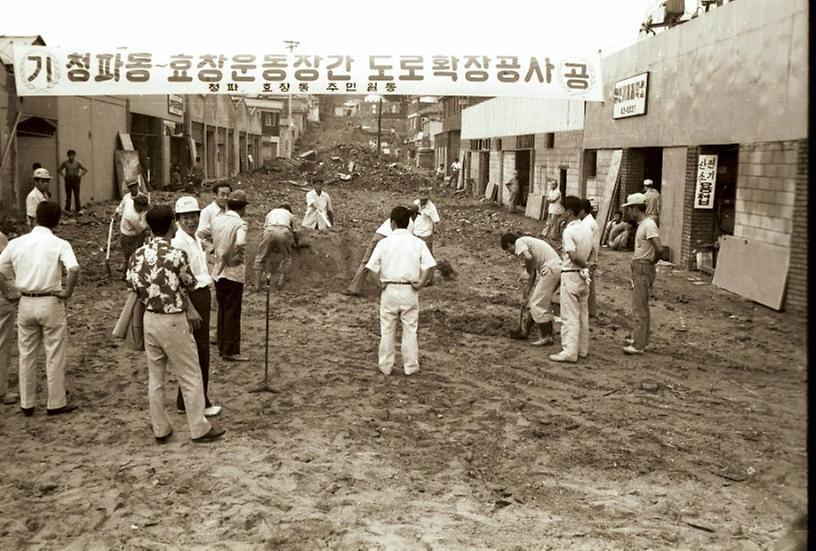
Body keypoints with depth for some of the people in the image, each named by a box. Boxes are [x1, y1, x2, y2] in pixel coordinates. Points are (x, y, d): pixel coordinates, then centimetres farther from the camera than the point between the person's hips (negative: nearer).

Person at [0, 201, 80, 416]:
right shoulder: (59, 244, -10)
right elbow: (74, 270, -25)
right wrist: (67, 292, -12)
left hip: (25, 303, 4)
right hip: (51, 303, -3)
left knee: (26, 356, 15)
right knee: (54, 356, 8)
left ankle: (26, 404, 23)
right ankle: (56, 403, 15)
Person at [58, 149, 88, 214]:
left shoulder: (77, 163, 2)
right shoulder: (65, 163, 2)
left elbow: (85, 170, 13)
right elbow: (59, 170, 15)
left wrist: (80, 176, 6)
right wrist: (64, 176, 7)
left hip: (76, 180, 0)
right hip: (68, 180, 0)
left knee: (76, 195, -3)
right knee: (68, 195, 1)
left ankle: (77, 210, -1)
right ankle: (67, 210, 8)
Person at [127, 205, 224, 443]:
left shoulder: (138, 255, 0)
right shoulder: (176, 254, -18)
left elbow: (134, 286, 5)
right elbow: (190, 285, -4)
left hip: (150, 319, 6)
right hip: (174, 321, -6)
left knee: (155, 378, 14)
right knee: (191, 377, 5)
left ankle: (160, 429, 22)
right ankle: (199, 429, 12)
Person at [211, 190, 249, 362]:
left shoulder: (216, 220, 4)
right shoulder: (240, 224, -16)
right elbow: (240, 243, -33)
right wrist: (236, 257, -15)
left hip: (218, 271, 6)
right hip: (234, 272, -6)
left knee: (222, 310, 18)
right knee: (233, 314, 3)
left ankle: (222, 346, 26)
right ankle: (231, 351, 8)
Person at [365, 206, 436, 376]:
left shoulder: (384, 242, -3)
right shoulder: (418, 243, -2)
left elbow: (372, 267, -8)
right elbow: (430, 267, -11)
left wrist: (380, 284, 3)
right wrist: (420, 284, -4)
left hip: (389, 290, 0)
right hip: (409, 291, 0)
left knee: (387, 330, 10)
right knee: (410, 330, 10)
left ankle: (385, 366, 17)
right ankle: (410, 366, 16)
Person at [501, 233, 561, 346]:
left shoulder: (519, 242, 1)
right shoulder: (528, 242, 27)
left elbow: (528, 257, -21)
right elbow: (534, 272, 24)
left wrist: (530, 272, -2)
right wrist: (527, 290, 21)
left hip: (550, 269, -9)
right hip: (558, 268, 9)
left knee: (538, 304, -1)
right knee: (535, 302, 17)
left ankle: (546, 337, 4)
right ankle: (525, 331, 27)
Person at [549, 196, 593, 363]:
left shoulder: (569, 231, -18)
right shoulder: (587, 228, 6)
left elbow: (573, 256, -26)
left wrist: (584, 264, -10)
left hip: (571, 275, -8)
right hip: (584, 275, 8)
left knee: (570, 316, -4)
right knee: (583, 315, 14)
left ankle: (569, 352, -2)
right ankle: (583, 349, 22)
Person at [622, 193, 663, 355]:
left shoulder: (649, 225, -18)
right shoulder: (642, 224, 13)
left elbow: (659, 249, -26)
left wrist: (652, 262, -11)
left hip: (643, 270, -10)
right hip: (639, 269, 10)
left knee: (639, 308, -7)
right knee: (641, 307, 18)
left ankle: (638, 345, -3)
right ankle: (640, 339, 28)